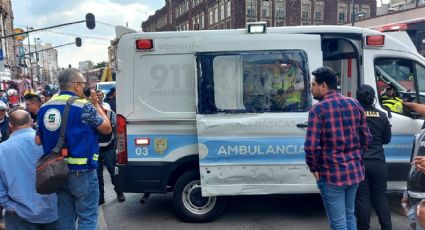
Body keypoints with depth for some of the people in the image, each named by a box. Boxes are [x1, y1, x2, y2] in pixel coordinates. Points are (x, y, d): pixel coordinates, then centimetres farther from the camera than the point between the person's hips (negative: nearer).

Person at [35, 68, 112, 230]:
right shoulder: (84, 107, -15)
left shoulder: (44, 108, 6)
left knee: (65, 217, 17)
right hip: (81, 172, -7)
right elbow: (107, 128, -5)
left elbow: (38, 141, 8)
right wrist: (96, 104, 2)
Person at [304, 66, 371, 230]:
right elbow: (366, 137, 11)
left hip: (332, 174, -6)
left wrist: (314, 169, -4)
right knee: (350, 215, 24)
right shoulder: (354, 104, 5)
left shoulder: (318, 109, -14)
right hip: (355, 171, 7)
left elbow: (311, 146, -19)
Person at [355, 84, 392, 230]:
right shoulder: (382, 116, 1)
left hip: (358, 162, -3)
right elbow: (387, 139, 11)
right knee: (380, 197, 15)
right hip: (378, 162, 3)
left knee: (362, 198, 5)